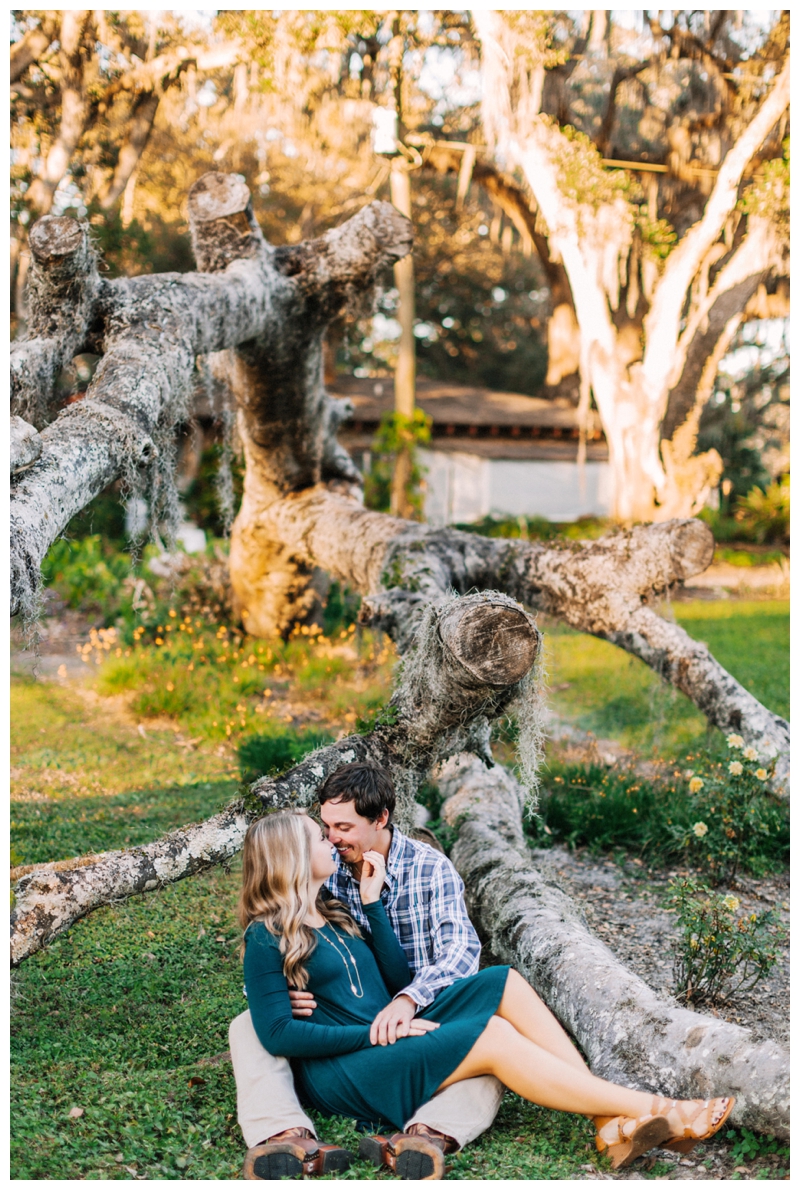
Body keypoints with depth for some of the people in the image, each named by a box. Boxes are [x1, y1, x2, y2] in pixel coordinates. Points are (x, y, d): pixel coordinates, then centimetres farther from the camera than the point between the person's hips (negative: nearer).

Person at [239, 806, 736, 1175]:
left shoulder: (332, 913, 18)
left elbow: (399, 980, 13)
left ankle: (613, 1124, -22)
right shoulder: (268, 938, -8)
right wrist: (373, 1032, -17)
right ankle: (655, 1110, -25)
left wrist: (372, 902, 7)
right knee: (495, 1037, -26)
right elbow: (277, 1034, -16)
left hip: (391, 1038, 9)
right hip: (339, 1074, -9)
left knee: (503, 984, -11)